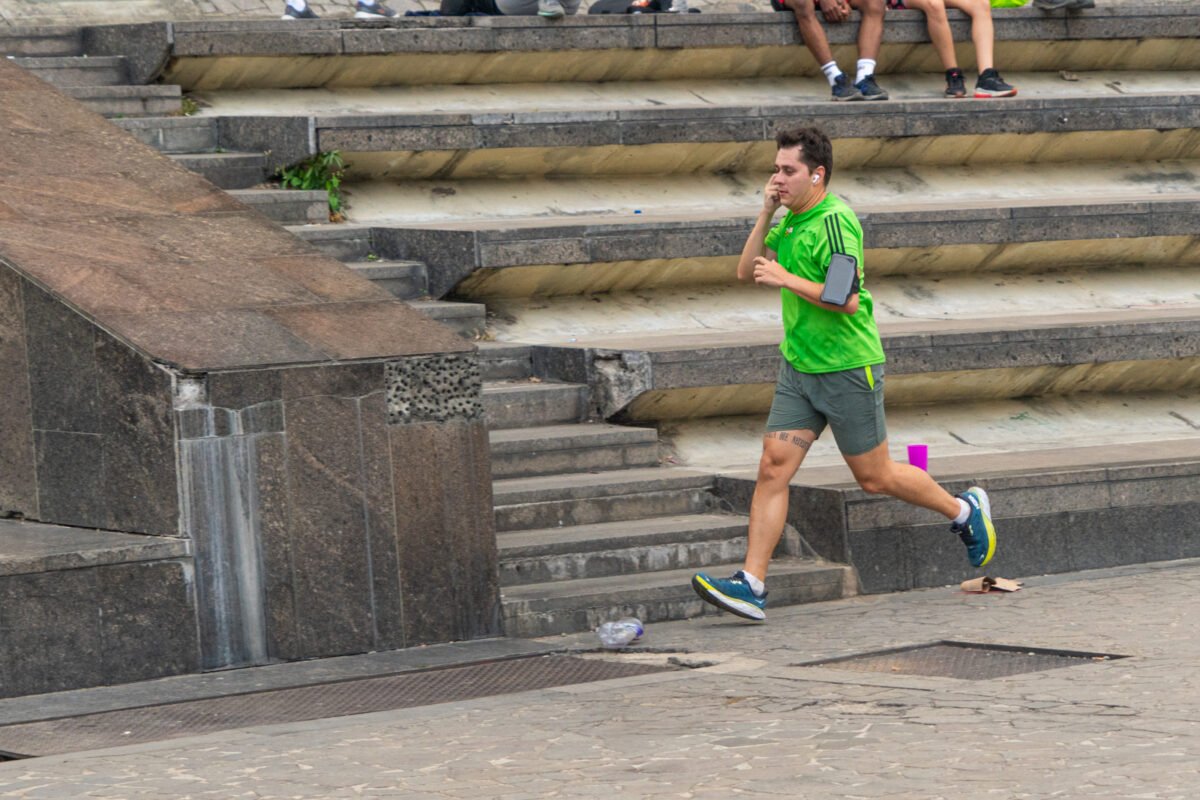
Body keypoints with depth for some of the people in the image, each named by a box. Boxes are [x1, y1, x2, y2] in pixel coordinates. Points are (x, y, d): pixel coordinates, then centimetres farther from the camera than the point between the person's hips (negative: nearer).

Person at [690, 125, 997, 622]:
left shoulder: (835, 221, -19)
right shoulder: (792, 221, 9)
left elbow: (848, 300, -24)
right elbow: (746, 272, 10)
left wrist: (787, 280, -22)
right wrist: (766, 214, 0)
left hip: (848, 368, -8)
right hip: (798, 367, 8)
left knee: (875, 478, 5)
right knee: (773, 467, -4)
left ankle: (966, 511, 28)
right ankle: (751, 585, -7)